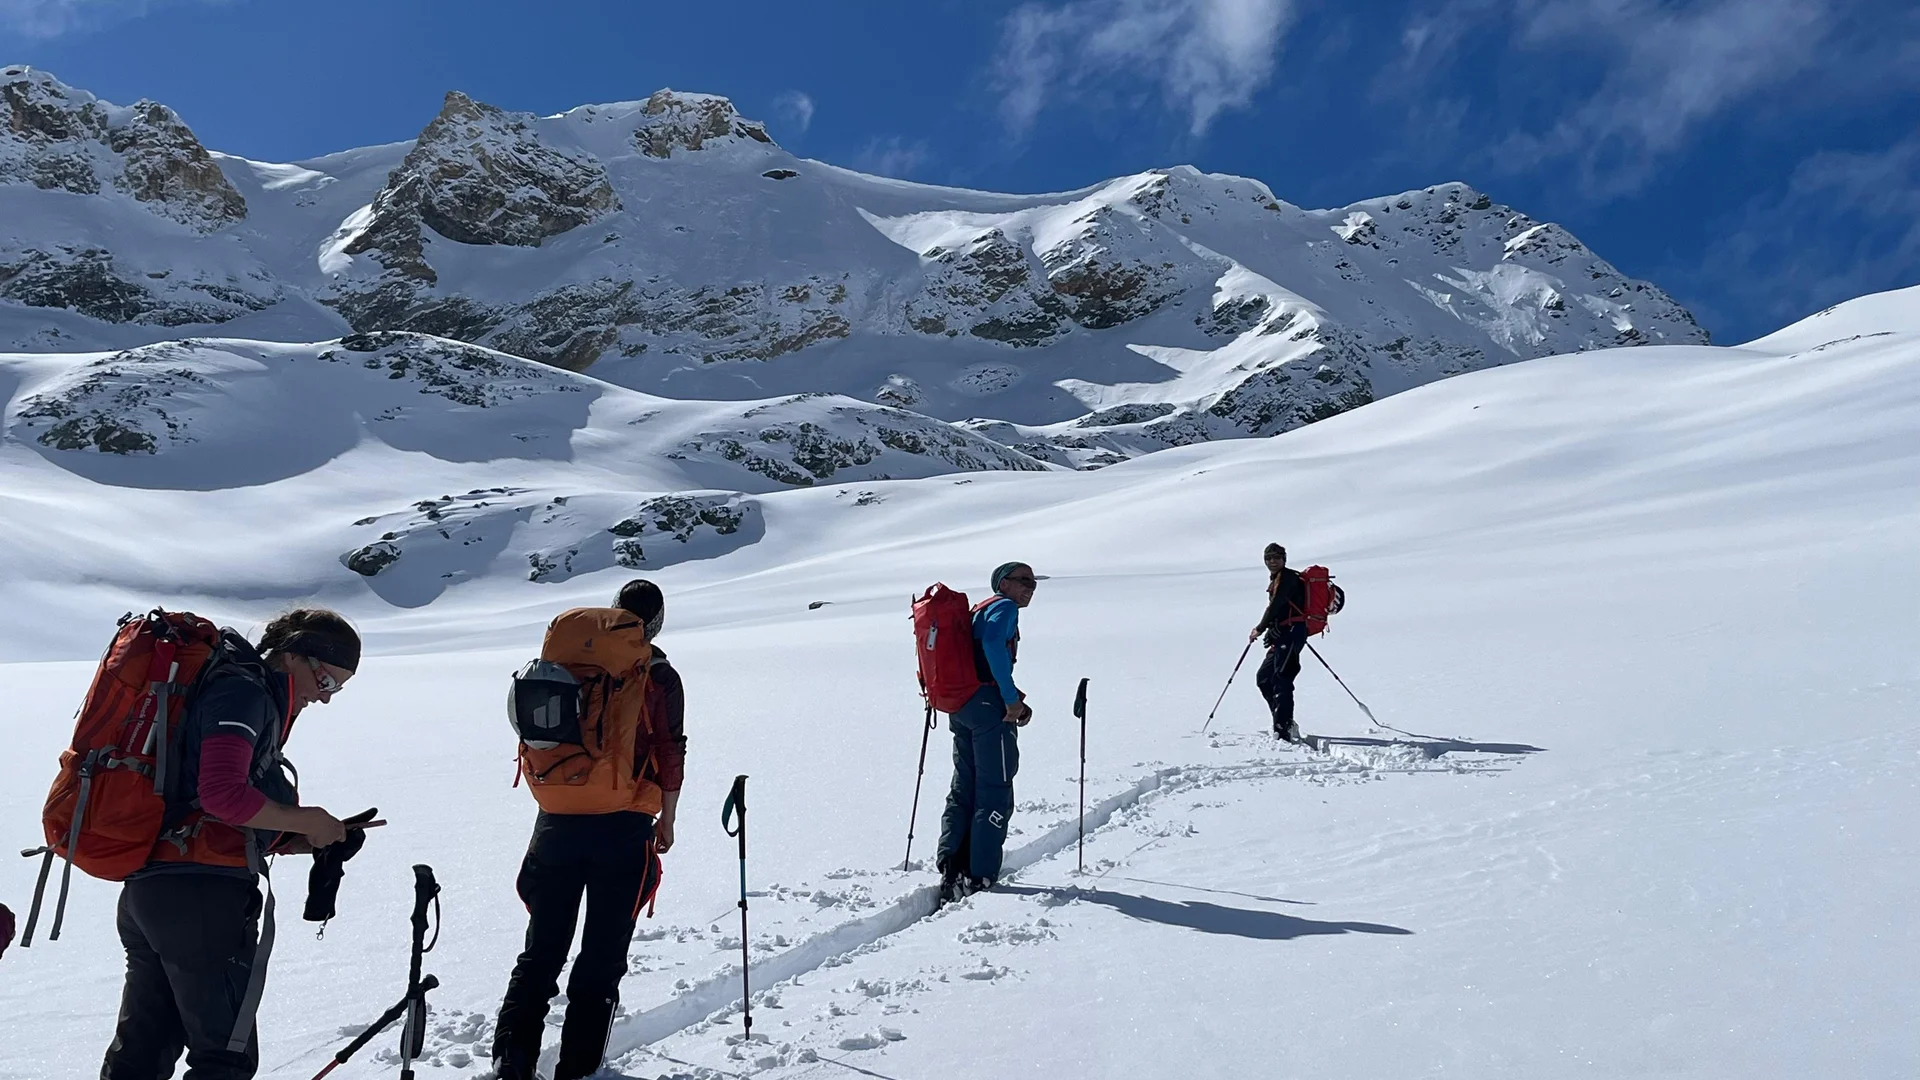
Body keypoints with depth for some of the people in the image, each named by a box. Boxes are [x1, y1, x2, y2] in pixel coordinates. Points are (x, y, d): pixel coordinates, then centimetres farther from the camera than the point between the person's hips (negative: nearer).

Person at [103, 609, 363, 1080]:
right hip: (202, 893, -10)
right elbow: (223, 794, -23)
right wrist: (304, 820, -11)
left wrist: (307, 839, 6)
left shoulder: (234, 689, 21)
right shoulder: (245, 692, -9)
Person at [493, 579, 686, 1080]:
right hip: (624, 828, -3)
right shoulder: (660, 677, -4)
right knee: (602, 957, 8)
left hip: (558, 821, 3)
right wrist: (666, 821, 4)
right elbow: (670, 756, -5)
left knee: (542, 950, 13)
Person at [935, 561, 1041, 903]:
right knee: (995, 795, -3)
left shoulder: (978, 610, 24)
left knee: (963, 790, 12)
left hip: (960, 707, 9)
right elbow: (993, 642, -25)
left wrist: (1014, 701, 15)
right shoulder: (1004, 606, -4)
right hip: (989, 706, -9)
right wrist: (1012, 699, -21)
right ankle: (980, 880, -3)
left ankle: (951, 871, 8)